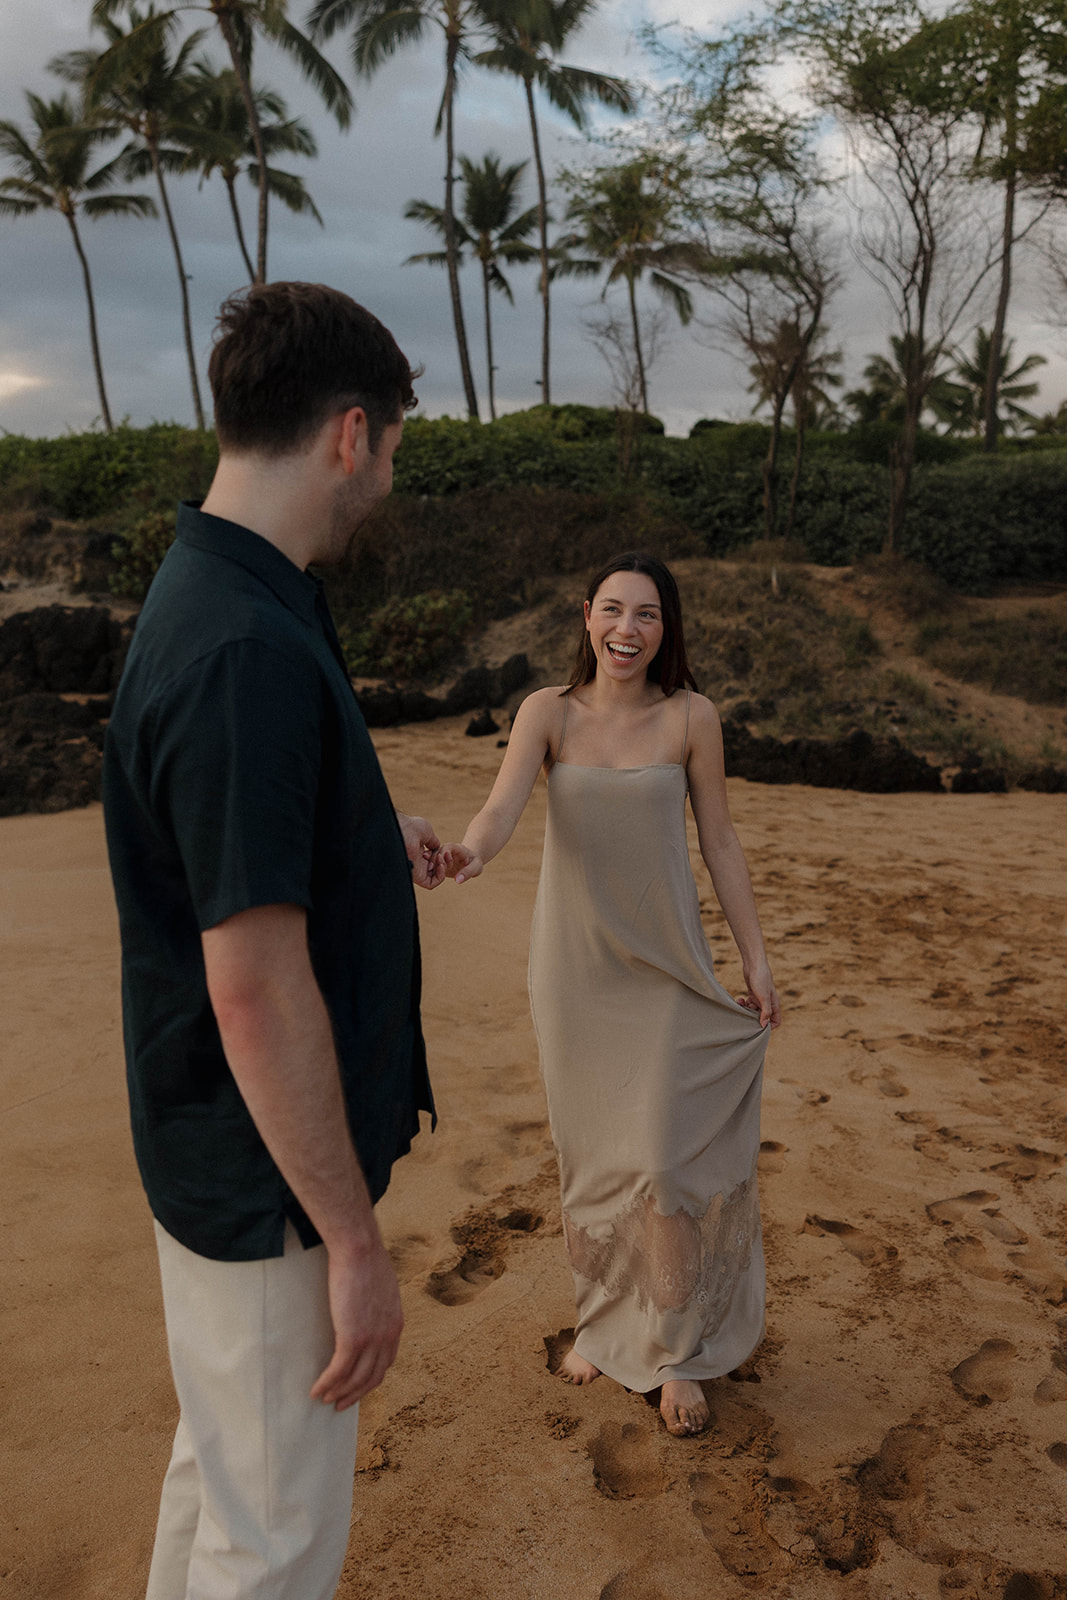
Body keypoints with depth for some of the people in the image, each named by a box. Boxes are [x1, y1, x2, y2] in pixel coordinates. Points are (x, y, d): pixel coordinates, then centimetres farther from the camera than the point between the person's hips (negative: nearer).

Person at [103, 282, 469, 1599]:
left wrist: (371, 830, 28)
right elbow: (256, 990, -29)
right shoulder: (250, 652, -30)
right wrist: (355, 1241, -19)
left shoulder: (217, 595, 3)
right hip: (267, 1181, -9)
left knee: (221, 1448, 30)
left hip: (225, 1146, 10)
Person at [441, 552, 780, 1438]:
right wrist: (470, 853, -41)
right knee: (589, 1156, 13)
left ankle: (678, 1356, 20)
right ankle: (604, 1323, 36)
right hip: (573, 963, 1)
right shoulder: (549, 711, -4)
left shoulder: (691, 717, -4)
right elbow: (502, 808, -18)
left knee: (662, 1161, -2)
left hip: (665, 966, -1)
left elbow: (721, 843, 1)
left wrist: (758, 962, 0)